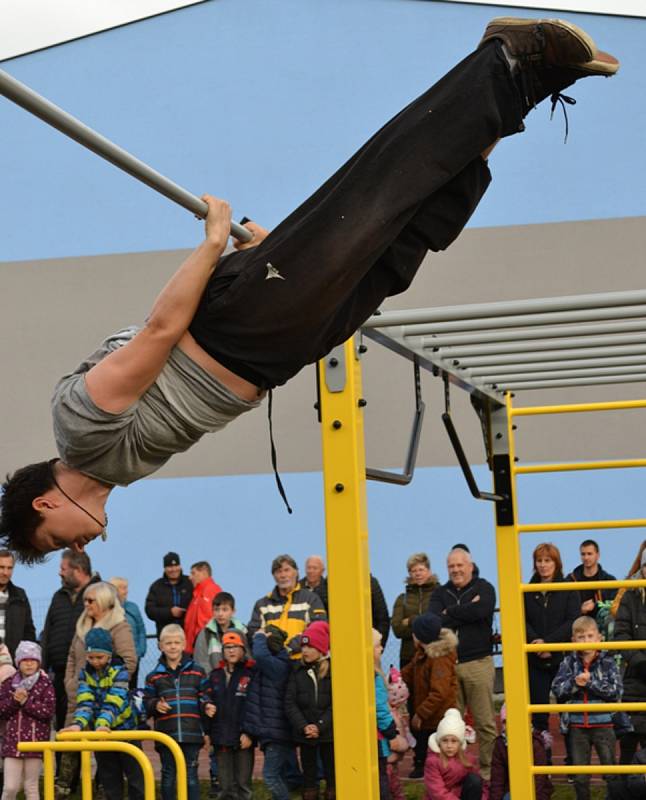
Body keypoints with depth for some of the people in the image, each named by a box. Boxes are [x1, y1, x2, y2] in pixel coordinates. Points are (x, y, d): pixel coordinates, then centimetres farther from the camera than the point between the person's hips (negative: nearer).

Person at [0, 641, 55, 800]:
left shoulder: (45, 684, -1)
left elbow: (49, 711, -11)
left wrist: (25, 702, -15)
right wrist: (14, 700, -14)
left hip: (36, 741, -1)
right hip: (13, 741, 2)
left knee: (31, 787, 6)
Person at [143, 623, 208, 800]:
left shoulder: (197, 671, 6)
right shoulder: (154, 676, 6)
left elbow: (205, 697, 10)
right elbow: (147, 703, 8)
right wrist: (155, 705, -13)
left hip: (191, 734, -1)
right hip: (166, 734, 1)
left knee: (190, 774, 4)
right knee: (168, 775, 8)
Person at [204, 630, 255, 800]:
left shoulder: (251, 673, -3)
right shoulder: (216, 674, 13)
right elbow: (208, 699, 18)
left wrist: (248, 732, -14)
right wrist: (207, 707, -5)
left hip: (243, 737, -4)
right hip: (221, 736, 4)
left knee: (243, 784, 1)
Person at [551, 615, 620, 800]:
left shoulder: (607, 661, -4)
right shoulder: (569, 662, 1)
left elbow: (615, 691, -13)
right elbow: (557, 689, -5)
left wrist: (590, 682, -19)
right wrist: (574, 682, -22)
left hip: (603, 724, -2)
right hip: (577, 725, 2)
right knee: (580, 777, 11)